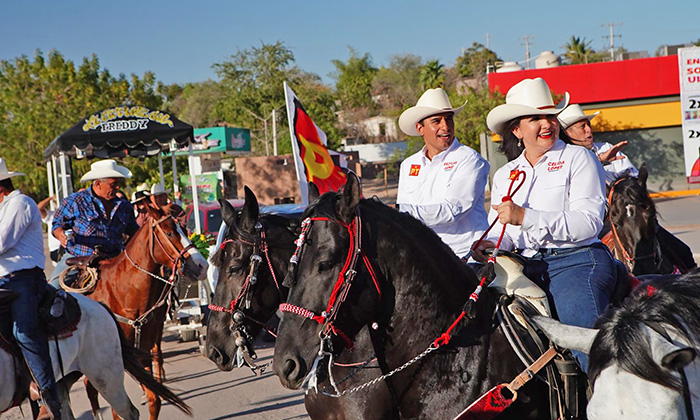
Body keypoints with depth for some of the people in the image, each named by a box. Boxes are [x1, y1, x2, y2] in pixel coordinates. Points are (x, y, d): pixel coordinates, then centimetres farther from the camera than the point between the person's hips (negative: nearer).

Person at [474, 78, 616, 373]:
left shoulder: (578, 158, 3)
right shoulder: (504, 175, 21)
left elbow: (588, 222, -10)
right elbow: (500, 229, 19)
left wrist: (525, 217, -17)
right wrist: (491, 245, -7)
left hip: (576, 262, -5)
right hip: (525, 267, 5)